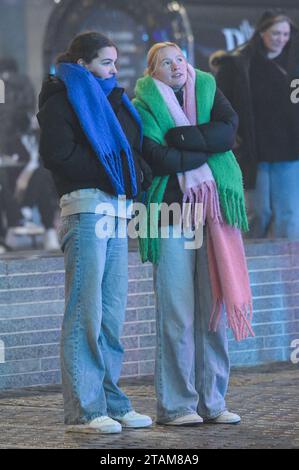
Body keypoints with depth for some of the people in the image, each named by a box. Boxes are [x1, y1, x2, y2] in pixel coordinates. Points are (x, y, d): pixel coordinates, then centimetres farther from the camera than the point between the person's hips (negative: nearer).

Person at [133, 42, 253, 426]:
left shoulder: (208, 91, 14)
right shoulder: (143, 106, 2)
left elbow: (228, 129, -4)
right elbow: (158, 159, -12)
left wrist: (179, 138, -11)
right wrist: (206, 147, -6)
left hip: (213, 214, 4)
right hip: (170, 214, -4)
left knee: (215, 310, 3)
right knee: (177, 314, -6)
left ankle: (212, 401, 10)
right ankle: (175, 405, -1)